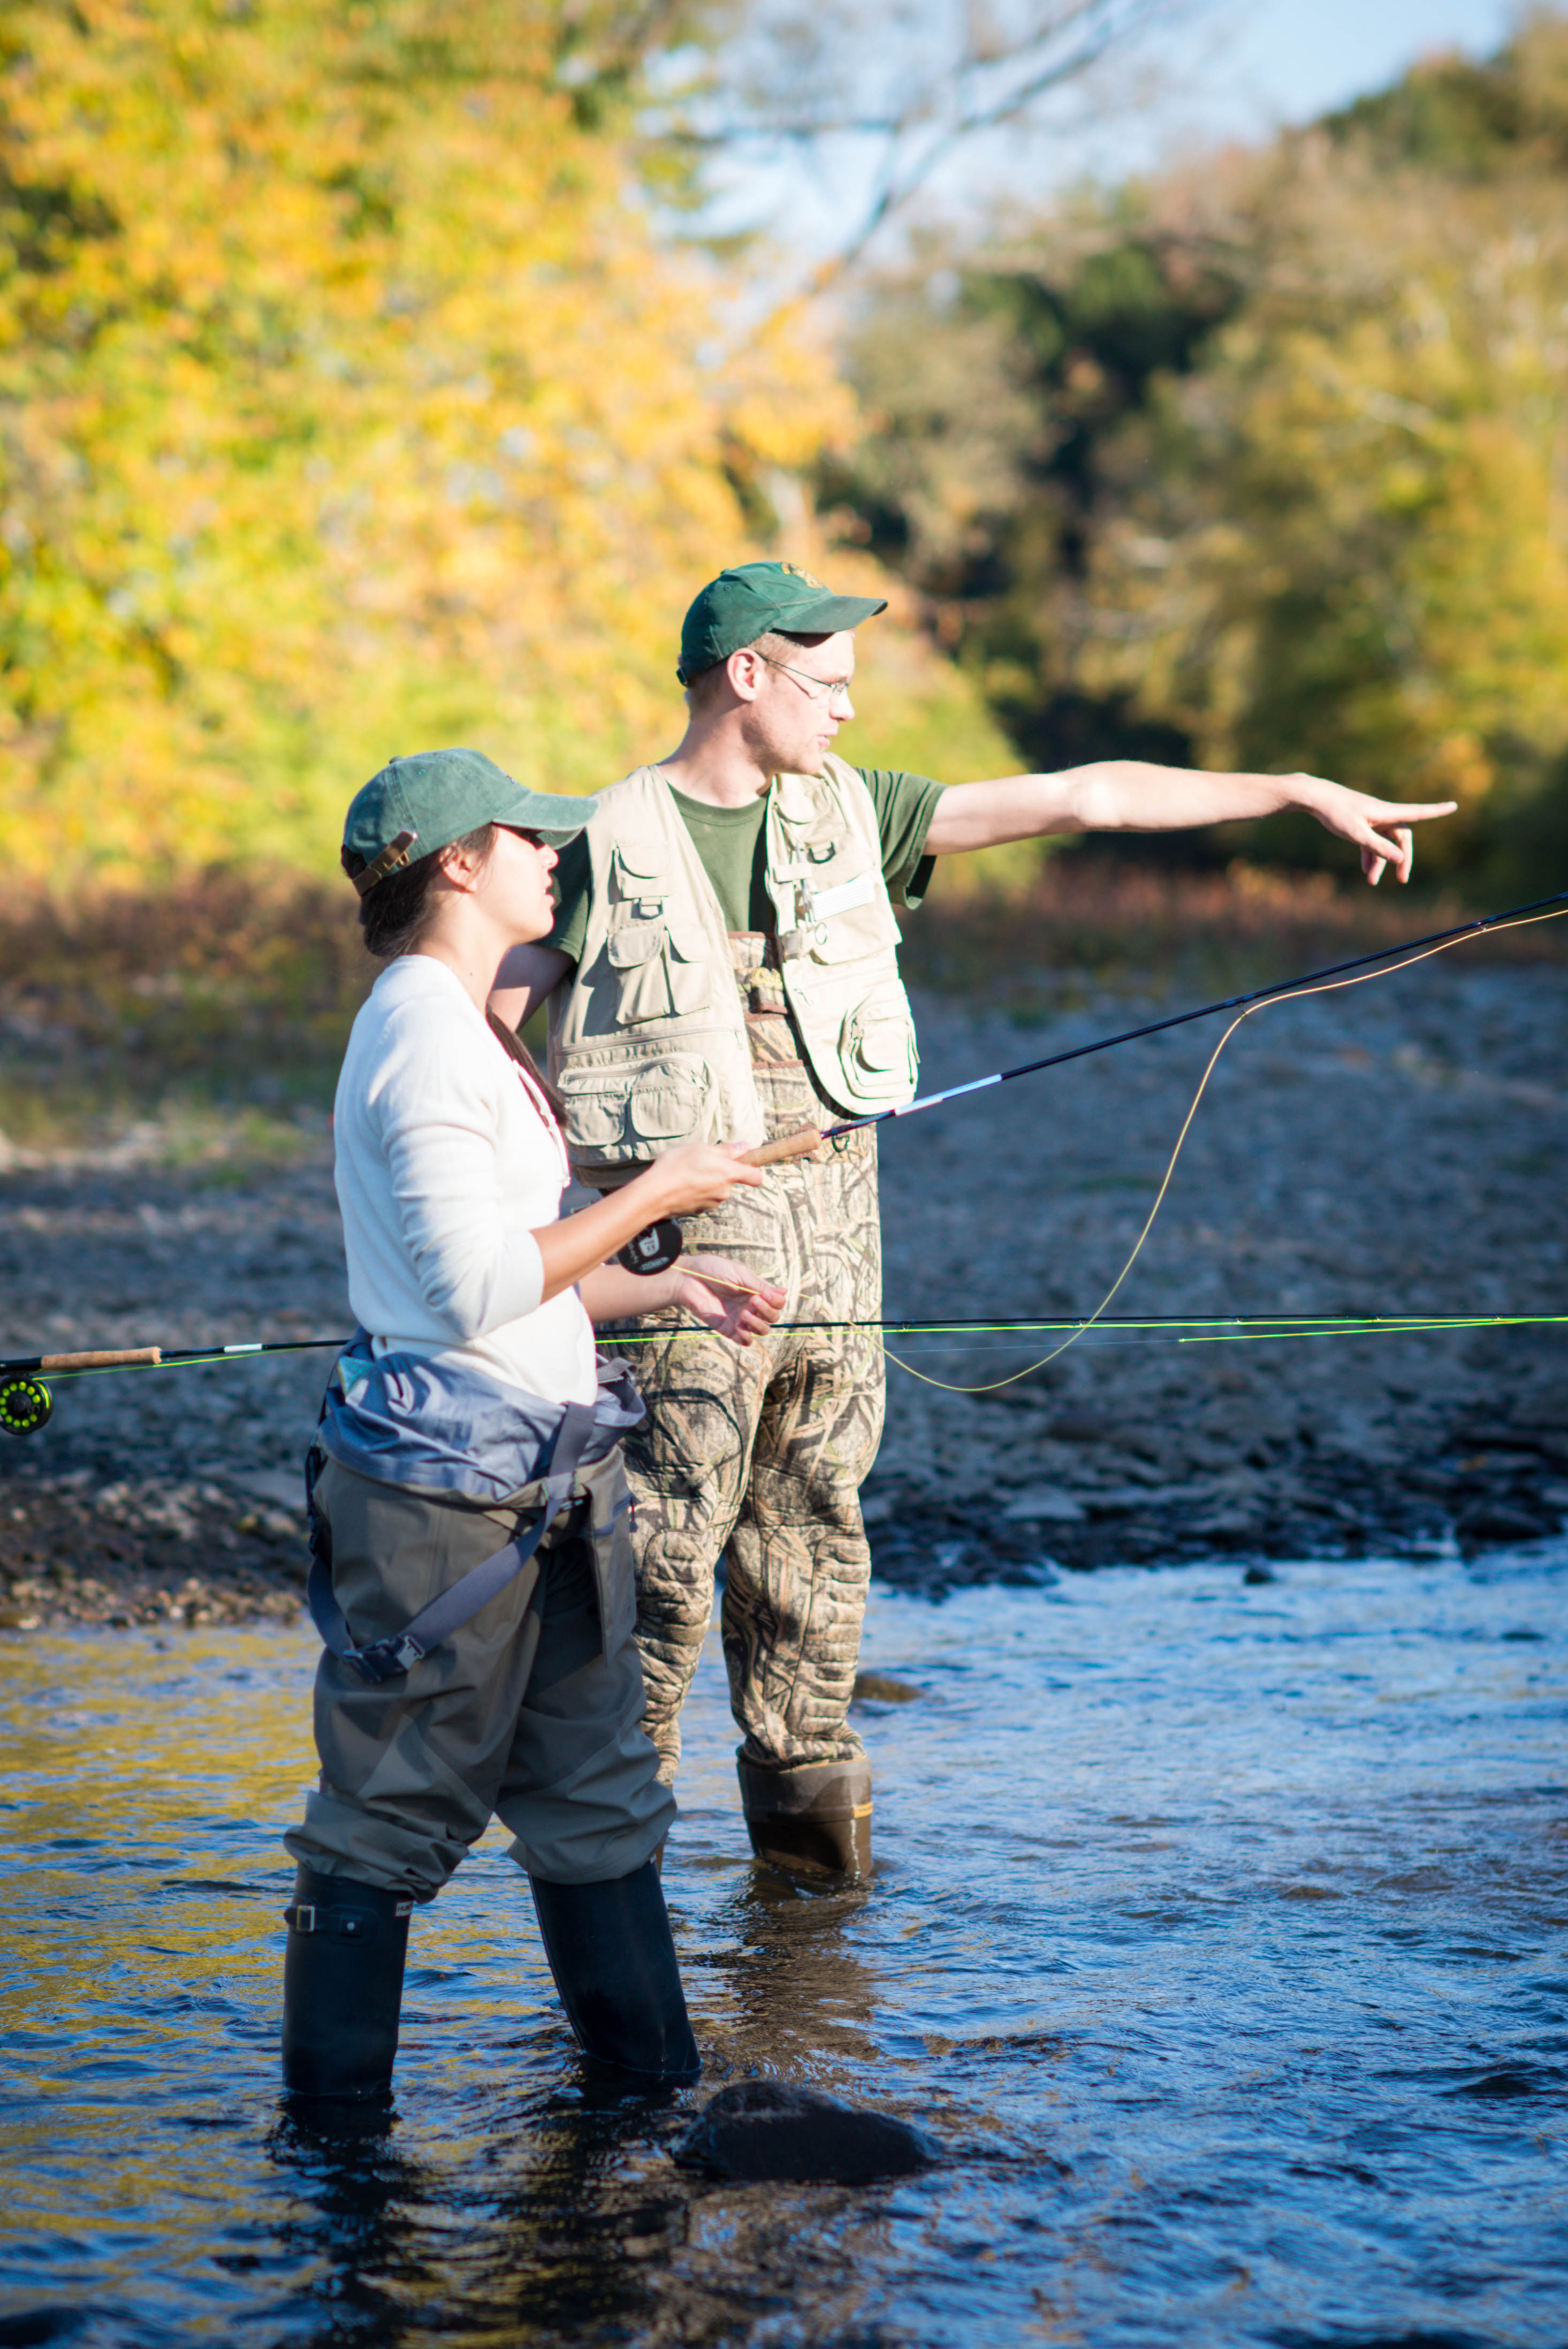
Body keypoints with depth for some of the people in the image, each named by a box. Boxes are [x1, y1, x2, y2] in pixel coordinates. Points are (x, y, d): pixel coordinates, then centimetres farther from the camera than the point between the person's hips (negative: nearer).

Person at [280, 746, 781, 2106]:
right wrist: (651, 1197, -12)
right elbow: (473, 1284, -22)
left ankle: (658, 2087, 21)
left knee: (598, 1795, 13)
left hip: (543, 1479, 10)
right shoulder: (422, 1036, -16)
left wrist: (669, 1289, 11)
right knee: (394, 1814, -1)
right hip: (446, 1483, -10)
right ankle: (333, 2119, 8)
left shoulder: (471, 1035, 17)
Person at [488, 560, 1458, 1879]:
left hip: (836, 1224, 5)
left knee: (815, 1525, 9)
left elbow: (1084, 799, 7)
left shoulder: (846, 813, 9)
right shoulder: (610, 849, -4)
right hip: (685, 1231, -5)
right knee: (668, 1541, -5)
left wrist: (1300, 793, 6)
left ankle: (805, 1796, 19)